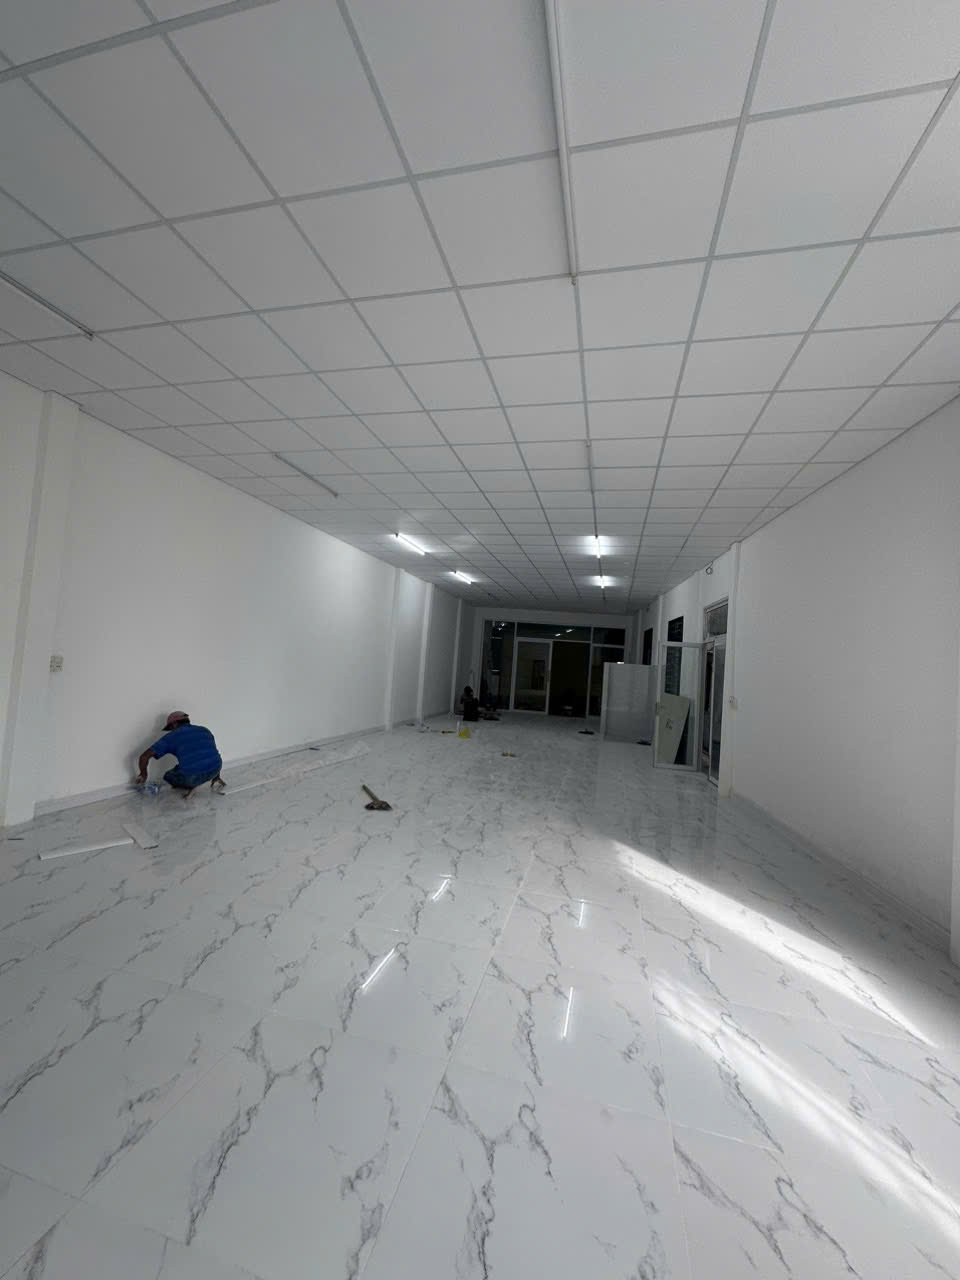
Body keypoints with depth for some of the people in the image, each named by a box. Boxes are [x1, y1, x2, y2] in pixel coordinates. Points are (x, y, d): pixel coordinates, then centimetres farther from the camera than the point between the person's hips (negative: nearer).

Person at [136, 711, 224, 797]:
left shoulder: (171, 737, 15)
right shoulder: (204, 730, 23)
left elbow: (144, 757, 12)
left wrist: (143, 774, 32)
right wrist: (216, 777, 44)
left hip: (192, 776, -3)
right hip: (215, 770, 3)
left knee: (168, 776, 29)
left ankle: (189, 787, 8)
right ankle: (216, 781, 20)